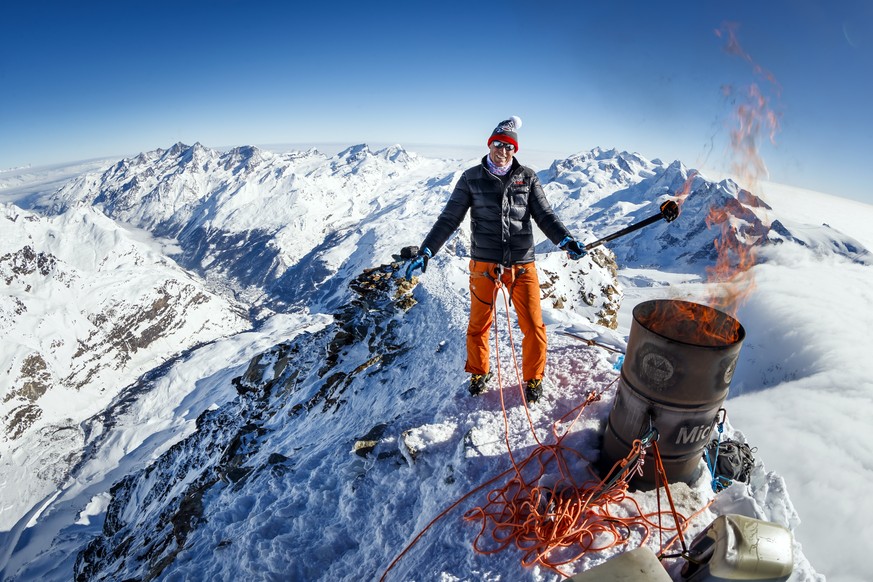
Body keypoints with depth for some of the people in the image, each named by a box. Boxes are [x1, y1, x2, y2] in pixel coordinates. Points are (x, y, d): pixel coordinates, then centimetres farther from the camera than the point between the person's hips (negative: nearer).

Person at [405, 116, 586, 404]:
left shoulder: (528, 177, 4)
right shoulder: (472, 178, 1)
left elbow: (545, 215, 1)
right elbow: (449, 219, -1)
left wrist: (566, 240, -17)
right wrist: (426, 251, -9)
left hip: (522, 264, 1)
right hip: (484, 263, 0)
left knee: (533, 326, 5)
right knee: (478, 324, 12)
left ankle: (534, 378, 30)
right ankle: (479, 372, 37)